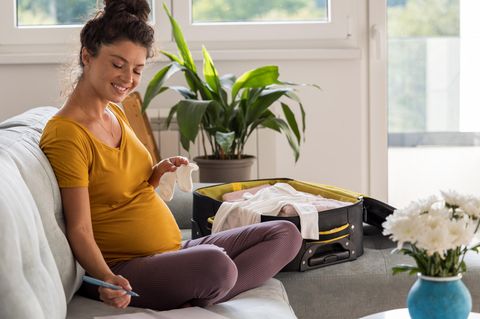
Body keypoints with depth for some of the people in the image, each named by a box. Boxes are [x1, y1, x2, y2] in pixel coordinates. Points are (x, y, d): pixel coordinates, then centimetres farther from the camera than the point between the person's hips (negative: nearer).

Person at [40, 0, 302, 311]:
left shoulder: (115, 113, 12)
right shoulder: (66, 134, -15)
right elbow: (80, 229, -18)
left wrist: (158, 173, 0)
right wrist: (108, 279, -35)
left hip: (171, 252, 10)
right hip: (120, 269, -10)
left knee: (285, 234, 3)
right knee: (214, 263, -39)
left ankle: (194, 301, -14)